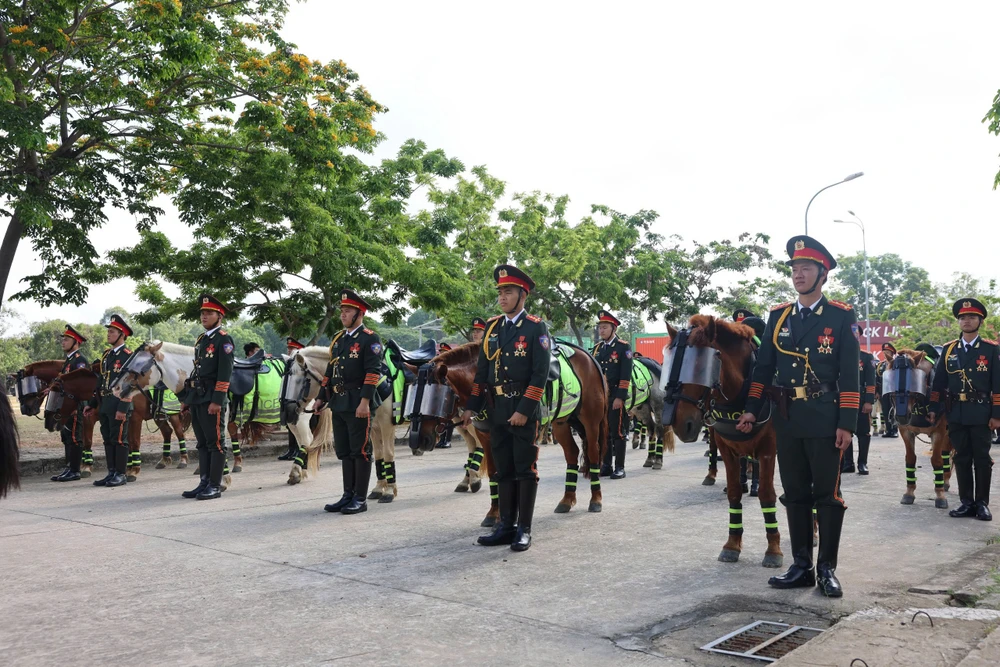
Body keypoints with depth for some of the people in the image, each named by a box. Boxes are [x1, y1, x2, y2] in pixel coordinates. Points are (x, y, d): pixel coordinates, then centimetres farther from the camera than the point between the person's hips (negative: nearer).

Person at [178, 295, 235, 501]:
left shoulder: (224, 340, -8)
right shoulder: (202, 339, 18)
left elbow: (224, 374, -15)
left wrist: (217, 401, -20)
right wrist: (187, 397, 17)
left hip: (212, 400, -9)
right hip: (197, 399, 9)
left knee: (216, 443, -3)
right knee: (203, 443, 12)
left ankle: (215, 486, 2)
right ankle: (204, 483, 18)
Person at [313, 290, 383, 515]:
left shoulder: (370, 339, -6)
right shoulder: (338, 339, 17)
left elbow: (373, 372, -15)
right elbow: (330, 371, 21)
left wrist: (365, 401, -22)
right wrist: (321, 398, 16)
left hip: (358, 405, -8)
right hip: (338, 404, 8)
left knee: (360, 451, -2)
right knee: (344, 451, 12)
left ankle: (360, 499, 5)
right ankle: (348, 496, 20)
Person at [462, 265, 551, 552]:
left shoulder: (536, 328, -6)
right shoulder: (493, 327, 11)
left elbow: (540, 374, -12)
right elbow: (482, 370, 13)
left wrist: (524, 410, -18)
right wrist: (471, 407, 8)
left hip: (524, 409, -6)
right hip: (497, 409, 6)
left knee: (525, 469, 2)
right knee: (503, 470, 11)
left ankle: (524, 530, 10)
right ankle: (506, 527, 19)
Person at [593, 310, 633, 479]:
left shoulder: (623, 347, -4)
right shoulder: (597, 348, 14)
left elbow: (626, 375, -11)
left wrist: (620, 397, -18)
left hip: (615, 397, -6)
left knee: (617, 433, -1)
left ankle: (620, 468, 5)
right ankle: (606, 466, 18)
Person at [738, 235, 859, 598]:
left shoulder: (842, 316, -3)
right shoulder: (778, 316, 9)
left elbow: (849, 374, -6)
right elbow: (763, 367, 11)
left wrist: (847, 424, -11)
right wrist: (751, 409, 4)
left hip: (824, 420, -4)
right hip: (786, 420, 4)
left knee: (827, 495, 3)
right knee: (795, 494, 10)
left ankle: (827, 569, 13)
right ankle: (802, 567, 19)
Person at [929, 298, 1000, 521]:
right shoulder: (949, 349, 9)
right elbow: (939, 382, 11)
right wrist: (934, 409, 7)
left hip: (980, 413, -3)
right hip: (956, 414, 3)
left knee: (982, 459, 3)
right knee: (962, 459, 7)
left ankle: (982, 503, 10)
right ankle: (967, 502, 14)